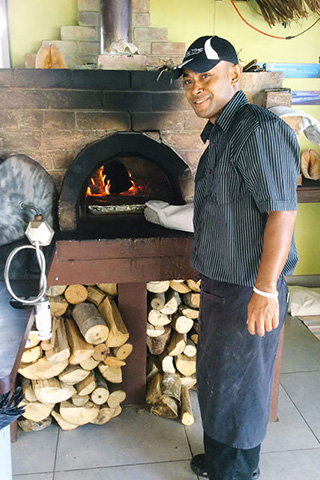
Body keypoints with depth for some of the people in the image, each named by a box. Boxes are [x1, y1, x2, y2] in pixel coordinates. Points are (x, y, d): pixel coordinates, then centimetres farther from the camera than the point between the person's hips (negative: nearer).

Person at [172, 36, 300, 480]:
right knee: (213, 377, 23)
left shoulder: (261, 130, -19)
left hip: (247, 292, -10)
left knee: (238, 389, 7)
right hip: (218, 285, 10)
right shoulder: (220, 134, 12)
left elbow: (282, 210, -25)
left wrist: (265, 290, -26)